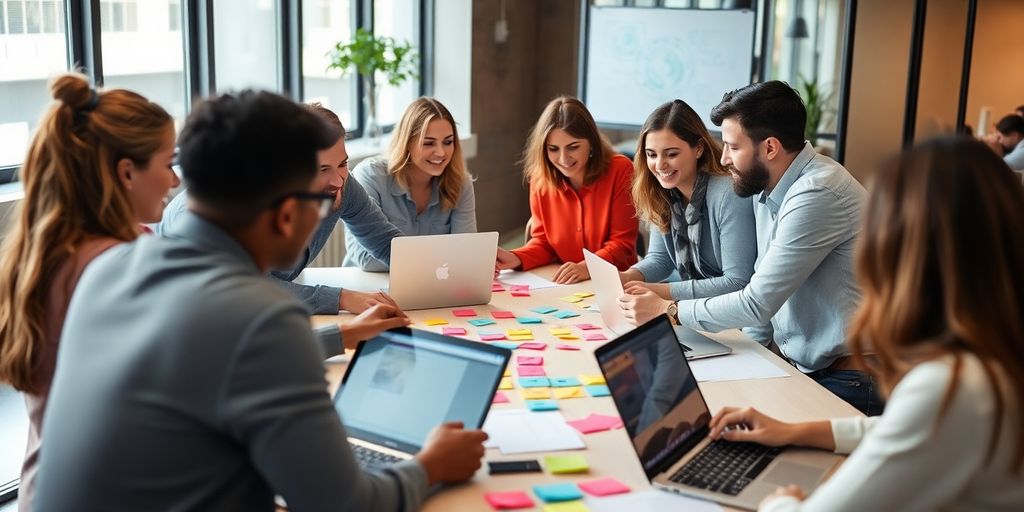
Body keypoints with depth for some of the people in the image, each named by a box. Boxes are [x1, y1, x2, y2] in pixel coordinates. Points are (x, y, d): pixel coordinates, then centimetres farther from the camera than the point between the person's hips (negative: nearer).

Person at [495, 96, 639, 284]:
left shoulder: (620, 171, -9)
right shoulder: (540, 179, 1)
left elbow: (623, 243, -9)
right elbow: (543, 241, 6)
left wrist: (586, 268, -26)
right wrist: (515, 259, -14)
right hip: (559, 285, 2)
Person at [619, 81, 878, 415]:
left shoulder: (818, 193, -21)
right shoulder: (766, 187, 9)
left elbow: (758, 302, -20)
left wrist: (667, 310, -11)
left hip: (845, 381, -8)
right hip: (801, 368, 8)